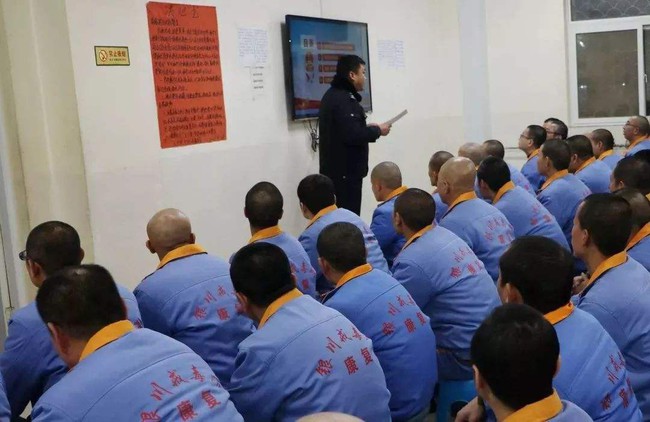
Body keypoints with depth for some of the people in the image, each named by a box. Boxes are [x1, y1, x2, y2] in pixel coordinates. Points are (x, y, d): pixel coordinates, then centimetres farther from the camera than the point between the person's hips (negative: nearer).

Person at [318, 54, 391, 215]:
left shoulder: (333, 95, 16)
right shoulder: (344, 99, -17)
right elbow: (352, 135, -25)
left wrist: (368, 129, 11)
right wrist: (377, 130, -10)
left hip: (337, 168, 10)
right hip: (346, 170, -10)